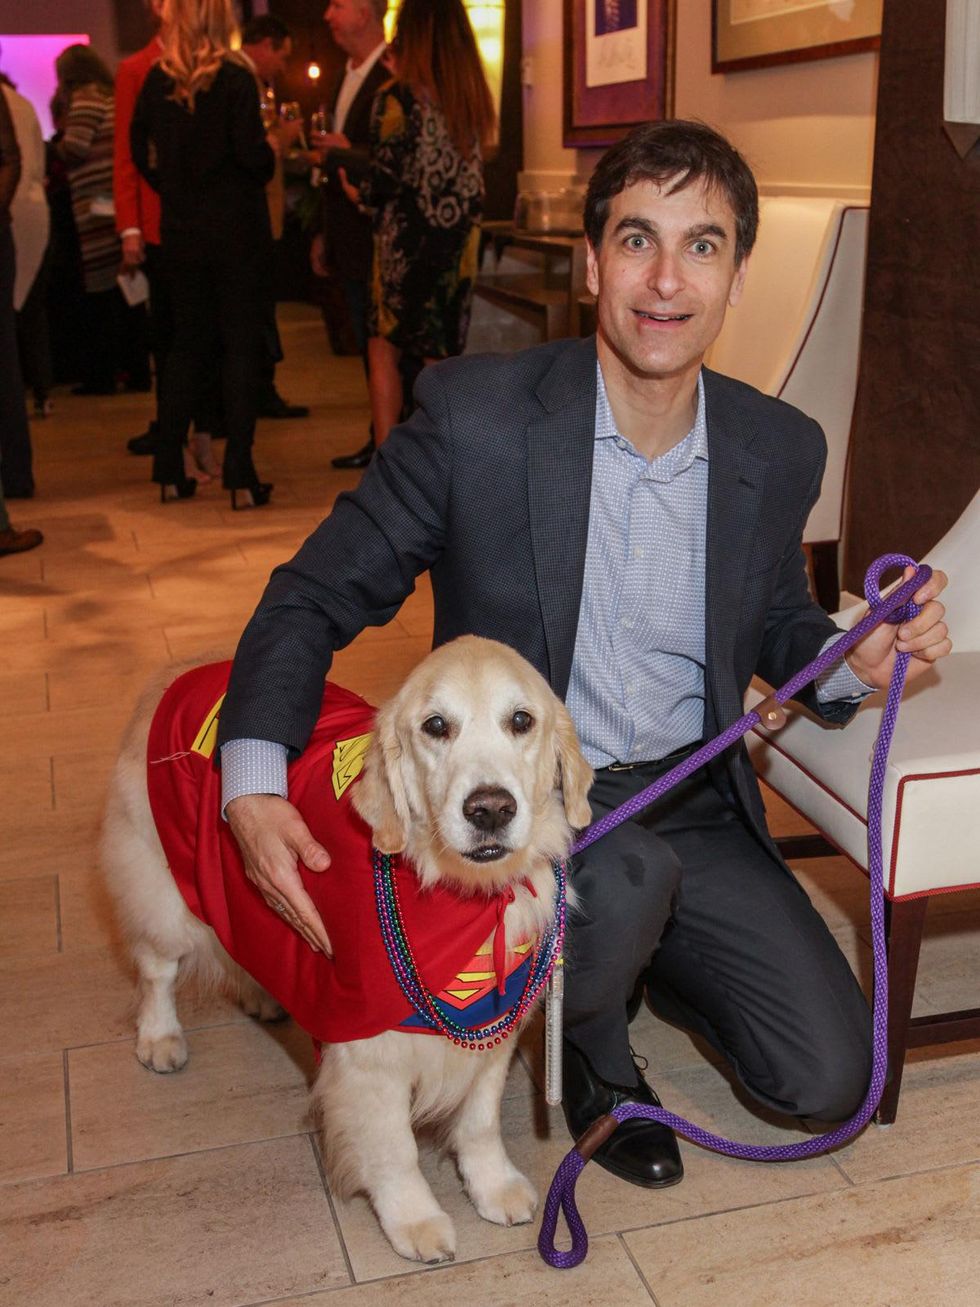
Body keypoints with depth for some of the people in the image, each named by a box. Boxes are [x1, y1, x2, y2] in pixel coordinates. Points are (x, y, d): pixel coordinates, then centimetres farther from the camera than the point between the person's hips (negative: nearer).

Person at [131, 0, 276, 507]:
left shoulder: (157, 80, 2)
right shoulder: (235, 77, -11)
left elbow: (139, 147, 8)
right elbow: (252, 154, -17)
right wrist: (274, 147, 4)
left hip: (180, 231, 5)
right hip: (236, 230, -4)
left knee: (187, 345, 14)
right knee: (241, 346, 2)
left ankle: (169, 471, 16)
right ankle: (240, 476, -1)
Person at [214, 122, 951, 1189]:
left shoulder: (781, 451, -3)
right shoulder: (471, 414, -16)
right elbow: (315, 598, -10)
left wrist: (857, 662, -10)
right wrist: (253, 787, -26)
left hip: (695, 810, 4)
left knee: (830, 1079, -5)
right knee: (623, 882, -37)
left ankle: (643, 956, 26)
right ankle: (595, 1054, 1)